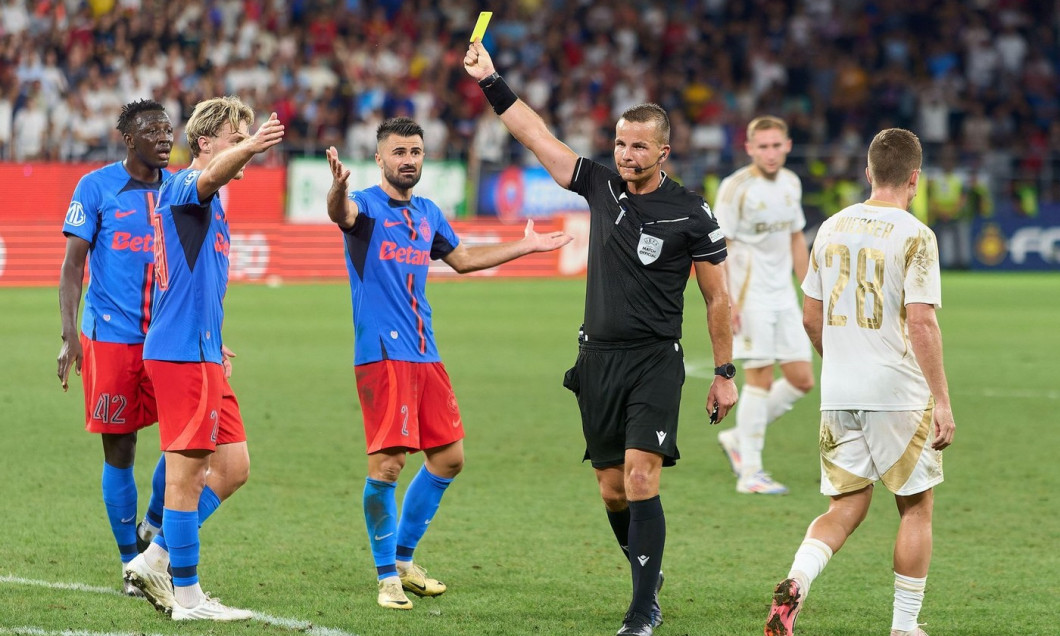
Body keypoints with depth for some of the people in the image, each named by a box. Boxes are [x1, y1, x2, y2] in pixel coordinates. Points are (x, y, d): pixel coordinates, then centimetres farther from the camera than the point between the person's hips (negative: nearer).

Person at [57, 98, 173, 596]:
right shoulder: (96, 187, -2)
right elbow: (73, 265, -2)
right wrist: (69, 335, -11)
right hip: (110, 336, -3)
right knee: (119, 452, 2)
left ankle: (153, 527, 12)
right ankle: (132, 565, 13)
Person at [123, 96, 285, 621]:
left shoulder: (209, 205, 22)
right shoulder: (184, 187, -9)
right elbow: (212, 174, -35)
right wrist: (249, 147, -55)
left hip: (200, 355, 10)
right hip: (182, 354, -10)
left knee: (232, 467, 11)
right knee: (187, 471, -5)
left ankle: (155, 560, 16)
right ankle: (187, 596, -1)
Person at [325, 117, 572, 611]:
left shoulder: (427, 213, 16)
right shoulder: (367, 206, -6)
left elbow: (461, 258, 32)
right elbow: (343, 213, -31)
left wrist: (525, 246, 35)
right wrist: (338, 187, -55)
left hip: (425, 353, 8)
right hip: (382, 354, -7)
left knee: (448, 458, 9)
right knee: (387, 464, -11)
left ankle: (404, 558, 24)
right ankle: (388, 577, 2)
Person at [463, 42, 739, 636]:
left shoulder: (691, 213, -5)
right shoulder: (601, 186, 6)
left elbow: (718, 297, 0)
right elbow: (536, 134, 8)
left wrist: (725, 374, -1)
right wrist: (491, 80, 3)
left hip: (655, 362, -5)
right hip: (598, 358, 5)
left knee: (641, 480, -16)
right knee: (612, 488, 7)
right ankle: (649, 577, 29)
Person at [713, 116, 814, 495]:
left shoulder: (791, 183, 9)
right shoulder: (736, 188, -12)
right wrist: (725, 302, -20)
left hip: (783, 296, 7)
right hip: (750, 296, -7)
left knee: (801, 380, 4)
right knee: (760, 378, -9)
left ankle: (739, 439, 20)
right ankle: (750, 472, -3)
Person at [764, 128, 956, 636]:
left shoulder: (831, 229, 8)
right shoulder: (914, 237, -10)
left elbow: (811, 316, 14)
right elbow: (921, 323, -16)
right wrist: (941, 400, -13)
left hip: (838, 397, 5)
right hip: (899, 394, -5)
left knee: (846, 506, 10)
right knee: (916, 506, 10)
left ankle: (796, 582, -16)